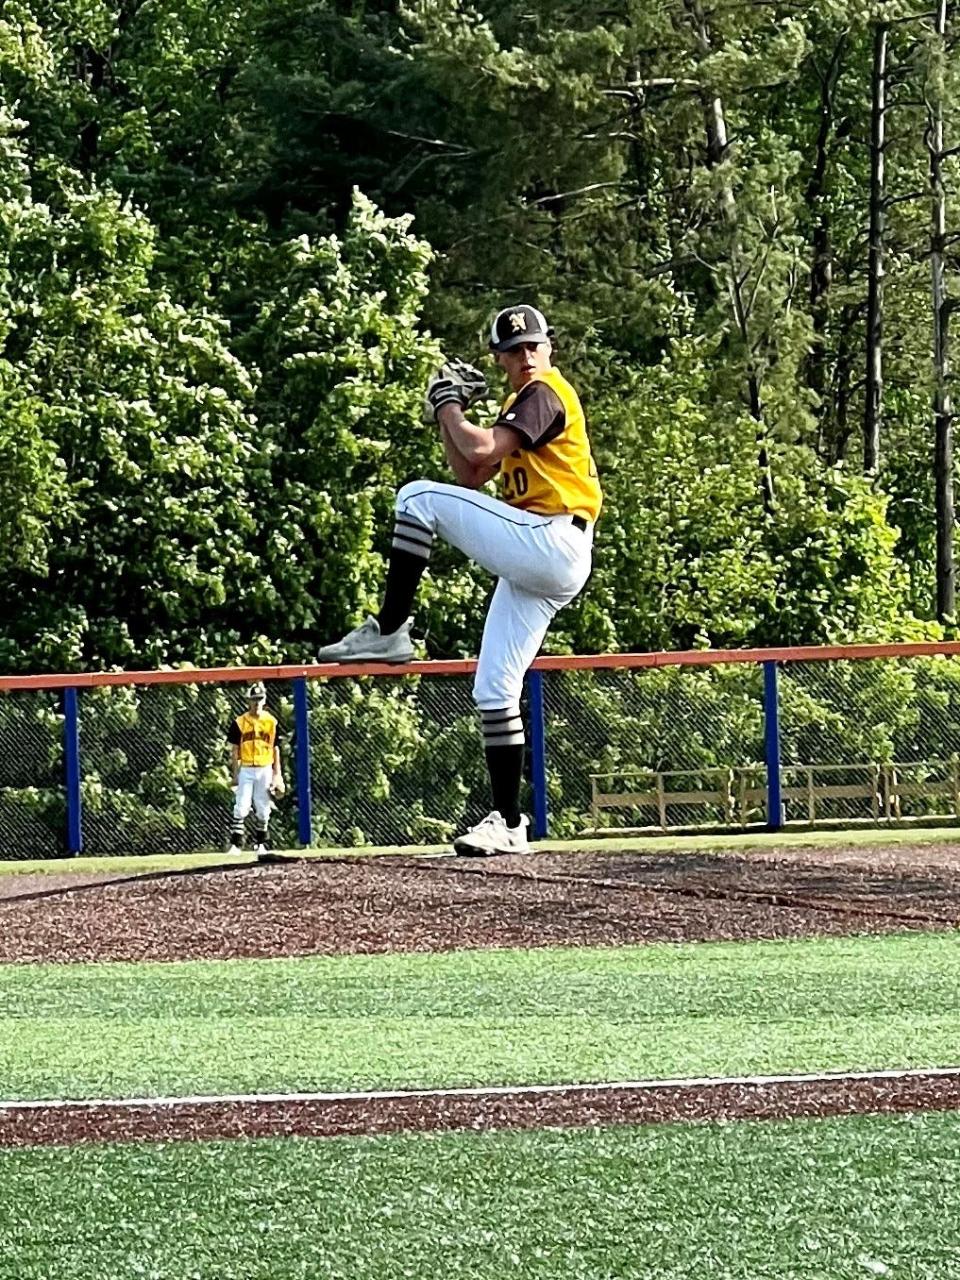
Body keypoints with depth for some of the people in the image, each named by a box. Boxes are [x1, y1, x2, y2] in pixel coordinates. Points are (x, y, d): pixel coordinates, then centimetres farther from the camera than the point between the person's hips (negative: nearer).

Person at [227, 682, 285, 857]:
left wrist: (277, 775, 4)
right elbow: (234, 750, 1)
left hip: (265, 770, 2)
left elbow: (275, 749, 8)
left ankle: (260, 844, 18)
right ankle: (236, 844, -9)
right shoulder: (240, 723, -1)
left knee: (263, 810, 6)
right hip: (246, 770, -2)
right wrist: (234, 774, -3)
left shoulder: (271, 722, 4)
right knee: (241, 808, -9)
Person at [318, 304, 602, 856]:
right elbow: (472, 476, 26)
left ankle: (389, 631, -15)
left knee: (419, 497, -15)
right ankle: (508, 825, 7)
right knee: (494, 692, 6)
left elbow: (481, 449, -19)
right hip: (538, 567, 10)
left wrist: (447, 405, -3)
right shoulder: (521, 403, 26)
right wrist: (452, 415, 15)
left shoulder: (545, 393, -5)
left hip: (551, 541, -10)